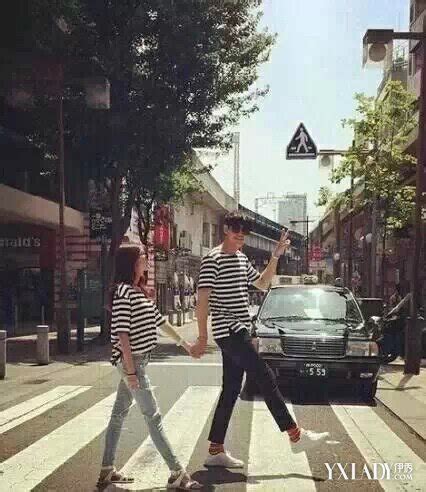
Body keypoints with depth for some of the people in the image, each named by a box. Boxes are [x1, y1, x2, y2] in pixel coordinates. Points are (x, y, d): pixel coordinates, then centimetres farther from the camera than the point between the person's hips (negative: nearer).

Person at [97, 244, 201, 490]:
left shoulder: (140, 291, 13)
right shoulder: (123, 292, -15)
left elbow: (160, 320, 20)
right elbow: (122, 333, -19)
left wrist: (184, 343, 23)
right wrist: (131, 370, -21)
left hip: (138, 360, 9)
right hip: (131, 361, -9)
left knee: (120, 413, 14)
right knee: (153, 416, -6)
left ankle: (107, 471, 23)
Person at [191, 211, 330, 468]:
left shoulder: (242, 259, 17)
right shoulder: (213, 259, -10)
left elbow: (262, 283, 29)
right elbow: (203, 300, -14)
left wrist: (276, 257, 16)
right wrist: (203, 338, -18)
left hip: (238, 332, 9)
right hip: (228, 331, -9)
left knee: (231, 391, 9)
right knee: (266, 378, -8)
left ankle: (216, 451, 15)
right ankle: (296, 436, 0)